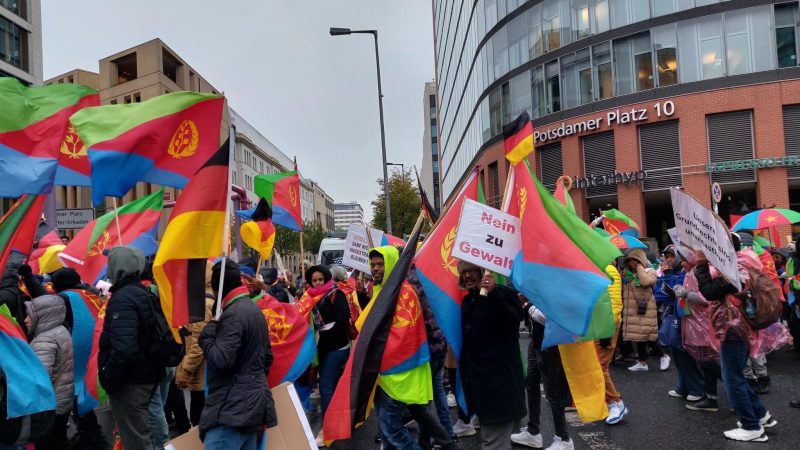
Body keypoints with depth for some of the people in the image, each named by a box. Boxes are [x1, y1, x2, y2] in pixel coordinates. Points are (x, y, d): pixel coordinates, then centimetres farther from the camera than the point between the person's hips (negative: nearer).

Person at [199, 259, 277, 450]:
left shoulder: (233, 314, -14)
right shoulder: (254, 309, 15)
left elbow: (222, 360, -22)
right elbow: (267, 355, 21)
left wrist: (207, 335, -8)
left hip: (233, 405, -10)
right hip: (252, 400, 10)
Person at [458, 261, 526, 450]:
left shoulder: (502, 293, -7)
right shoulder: (467, 300, 14)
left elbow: (514, 321, -24)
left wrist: (493, 294, -31)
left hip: (499, 377, -7)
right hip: (476, 377, 8)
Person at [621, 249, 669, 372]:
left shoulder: (649, 271, -3)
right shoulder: (627, 273, 13)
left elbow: (646, 281, -24)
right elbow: (624, 290, 19)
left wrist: (639, 267, -14)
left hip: (645, 310, -6)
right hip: (632, 310, 6)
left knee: (646, 336, -6)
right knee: (638, 336, 10)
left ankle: (663, 356, 14)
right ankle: (642, 362, 18)